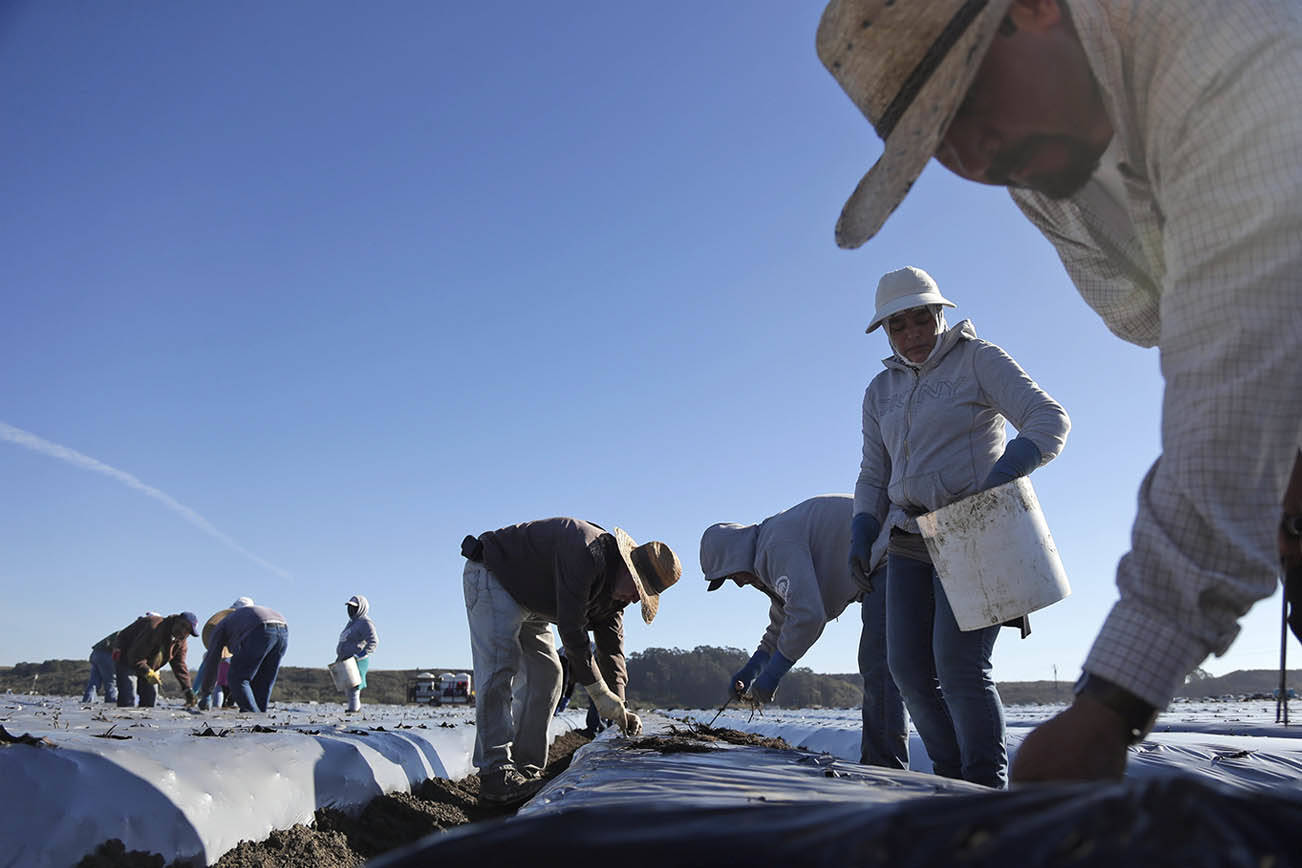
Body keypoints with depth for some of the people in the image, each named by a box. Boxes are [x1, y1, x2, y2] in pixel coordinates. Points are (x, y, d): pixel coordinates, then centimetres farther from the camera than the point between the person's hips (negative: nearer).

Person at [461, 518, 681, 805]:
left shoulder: (615, 589, -3)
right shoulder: (586, 554, -34)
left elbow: (611, 644, 1)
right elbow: (570, 628, -34)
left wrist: (618, 705, -10)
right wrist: (599, 692, -29)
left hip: (528, 604, 10)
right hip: (491, 577, -10)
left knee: (547, 675, 2)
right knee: (499, 667, -21)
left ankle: (526, 768, 4)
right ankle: (495, 771, -22)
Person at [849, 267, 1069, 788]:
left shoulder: (978, 359, -1)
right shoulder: (881, 392, 15)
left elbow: (1049, 420, -10)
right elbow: (874, 475, 17)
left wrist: (1004, 472, -28)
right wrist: (862, 531, -1)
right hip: (910, 543, 6)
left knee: (958, 664, -17)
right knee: (909, 667, -1)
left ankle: (988, 786, -6)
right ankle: (953, 778, 12)